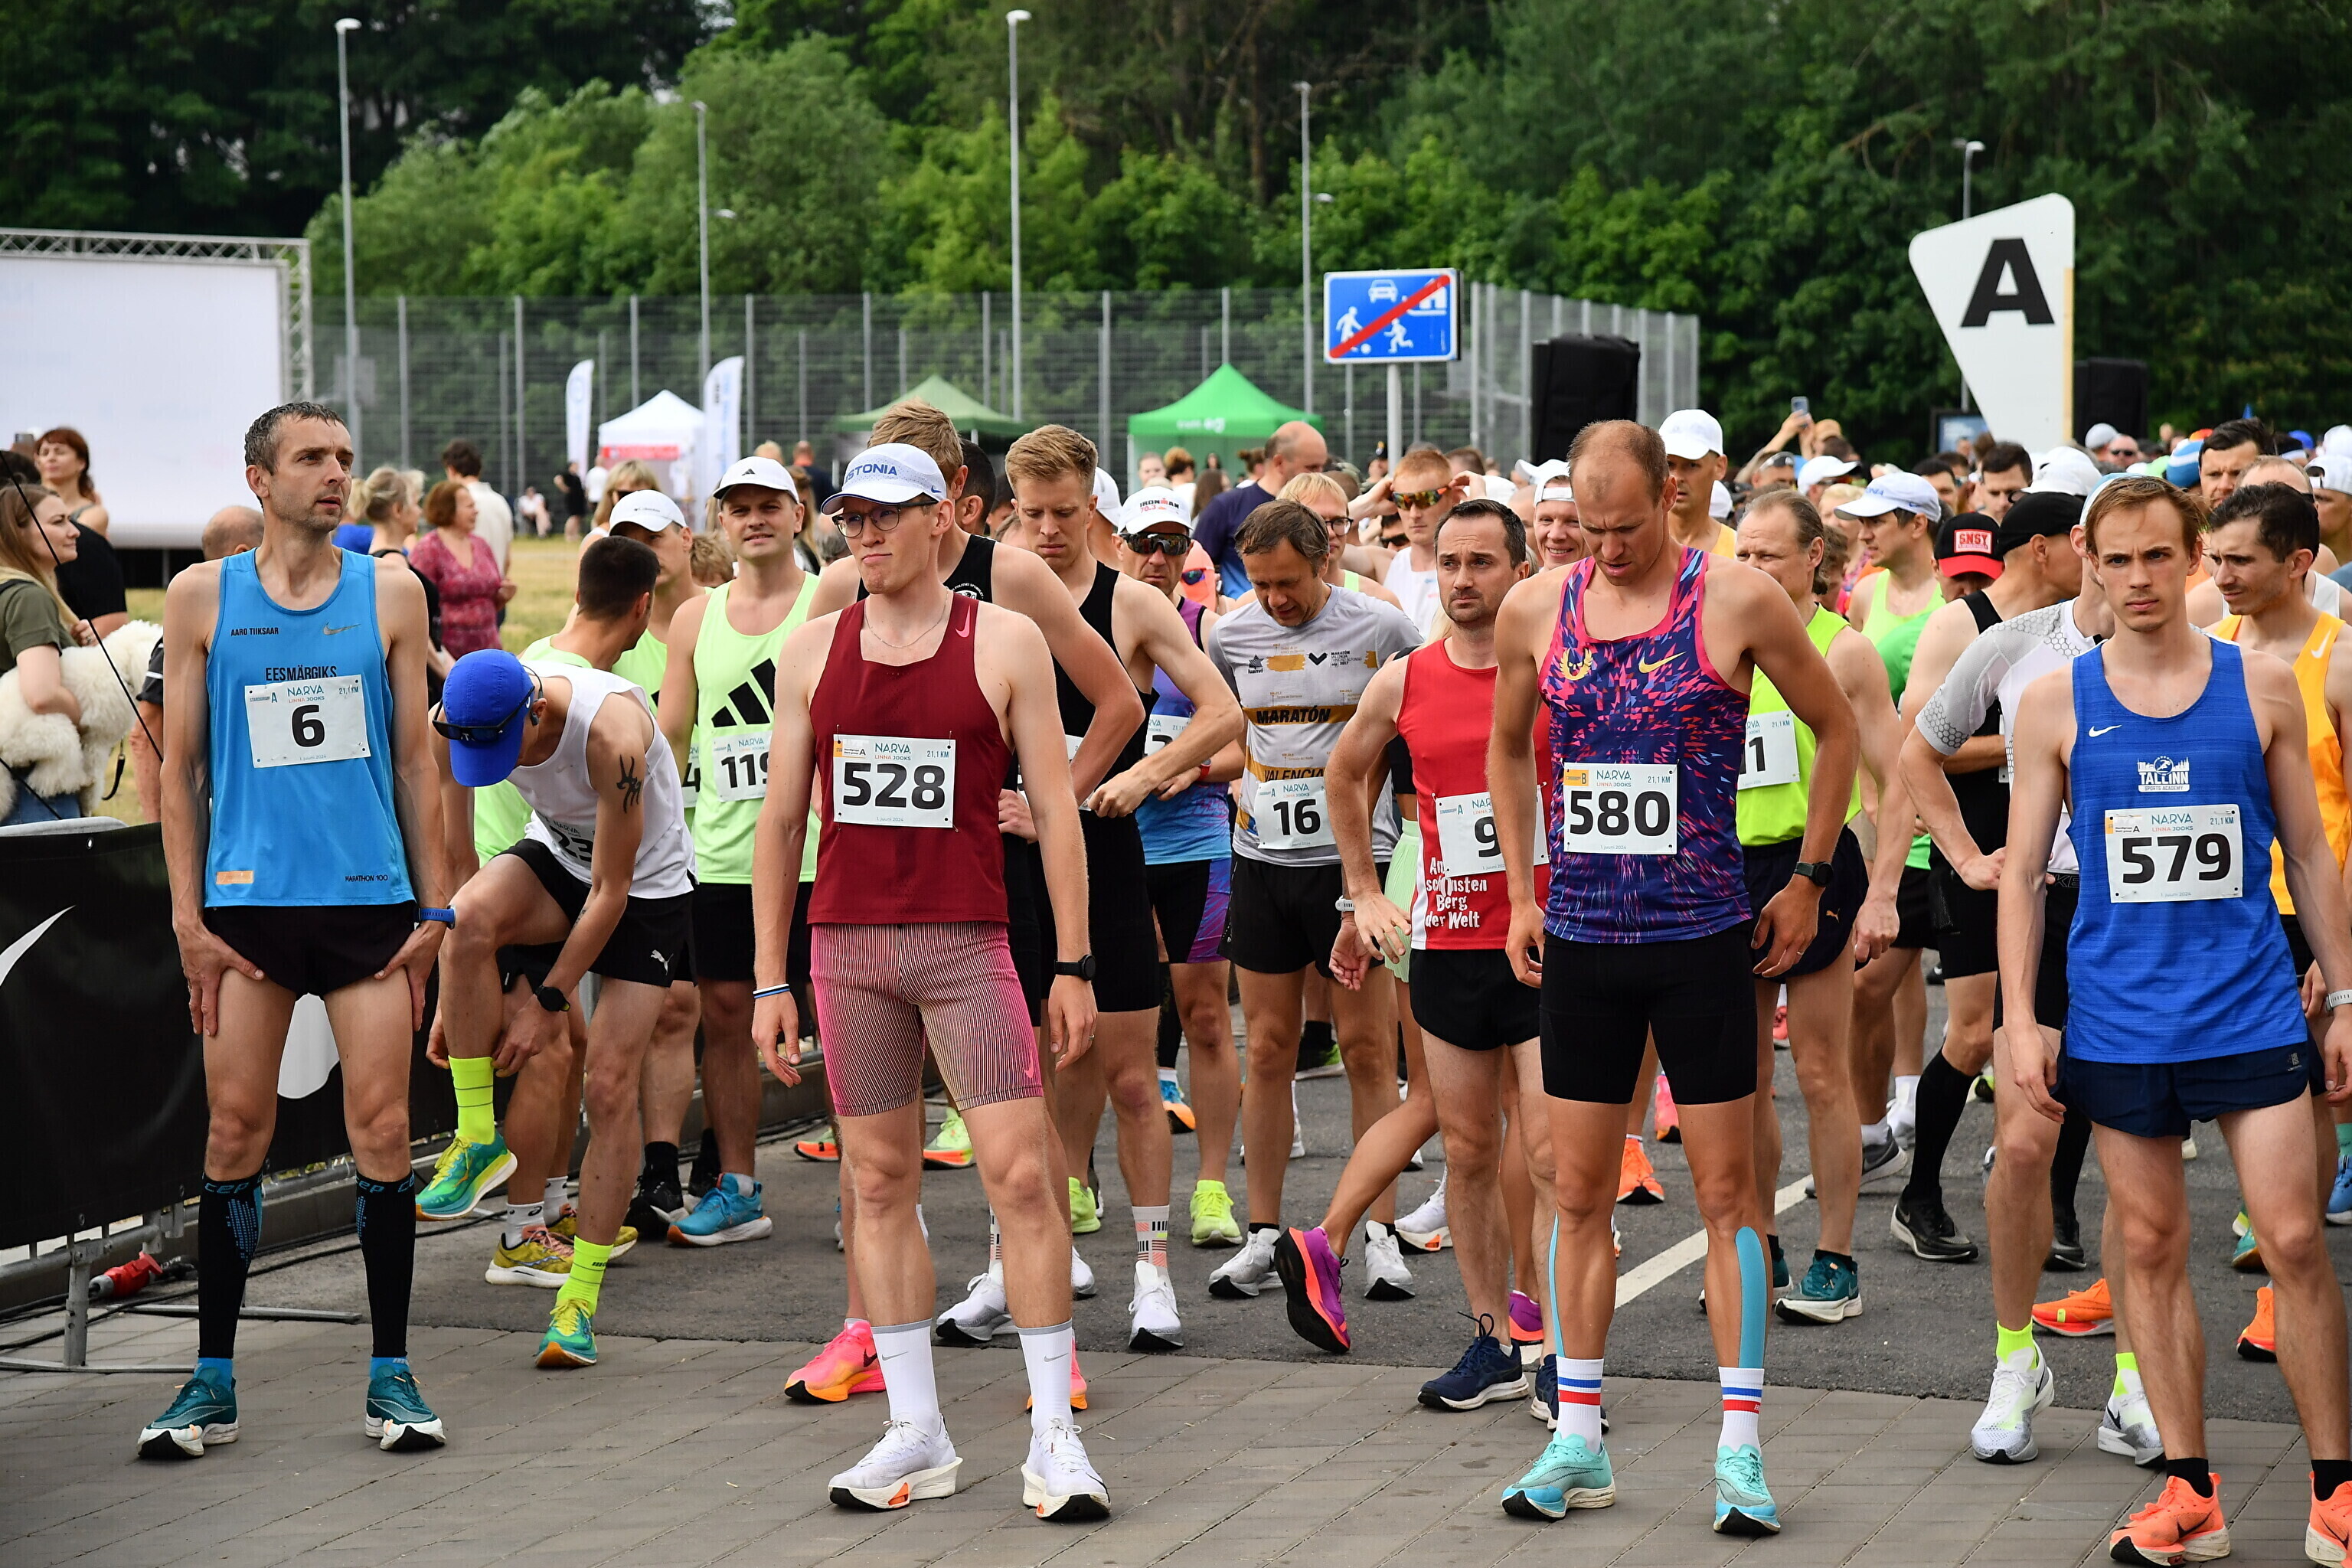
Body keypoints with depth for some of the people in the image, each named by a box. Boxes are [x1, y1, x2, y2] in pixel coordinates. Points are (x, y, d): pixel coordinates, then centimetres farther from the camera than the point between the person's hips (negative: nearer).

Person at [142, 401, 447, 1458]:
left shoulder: (389, 593, 7)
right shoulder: (203, 597, 6)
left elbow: (415, 758, 10)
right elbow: (180, 766, 7)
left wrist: (434, 904, 5)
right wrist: (187, 915, 0)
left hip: (370, 896, 1)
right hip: (247, 900, 0)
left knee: (381, 1128, -2)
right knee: (237, 1129, 0)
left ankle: (390, 1376, 7)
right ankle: (213, 1382, 9)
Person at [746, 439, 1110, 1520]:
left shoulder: (1004, 643, 0)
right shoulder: (812, 651, 8)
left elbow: (1055, 811, 1)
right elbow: (780, 821, 11)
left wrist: (1073, 964, -3)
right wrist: (770, 978, 7)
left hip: (967, 943, -3)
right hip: (846, 944, 3)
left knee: (1021, 1175, -8)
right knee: (879, 1183, 7)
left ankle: (1053, 1437, -1)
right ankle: (916, 1435, 14)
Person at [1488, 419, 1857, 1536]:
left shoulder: (1738, 601, -8)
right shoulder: (1534, 611, 3)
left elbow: (1835, 729, 4)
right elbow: (1509, 749, 19)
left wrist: (1807, 880, 3)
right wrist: (1520, 891, 13)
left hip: (1703, 938, -3)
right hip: (1580, 939, 3)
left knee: (1727, 1193, 1)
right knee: (1579, 1193, 7)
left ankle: (1741, 1450, 5)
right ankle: (1577, 1443, 16)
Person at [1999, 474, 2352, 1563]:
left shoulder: (2262, 686, 3)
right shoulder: (2056, 702, 3)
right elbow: (2022, 870, 5)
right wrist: (2020, 1020, -1)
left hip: (2253, 1011, -1)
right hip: (2119, 1016, 1)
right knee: (2152, 1248, 6)